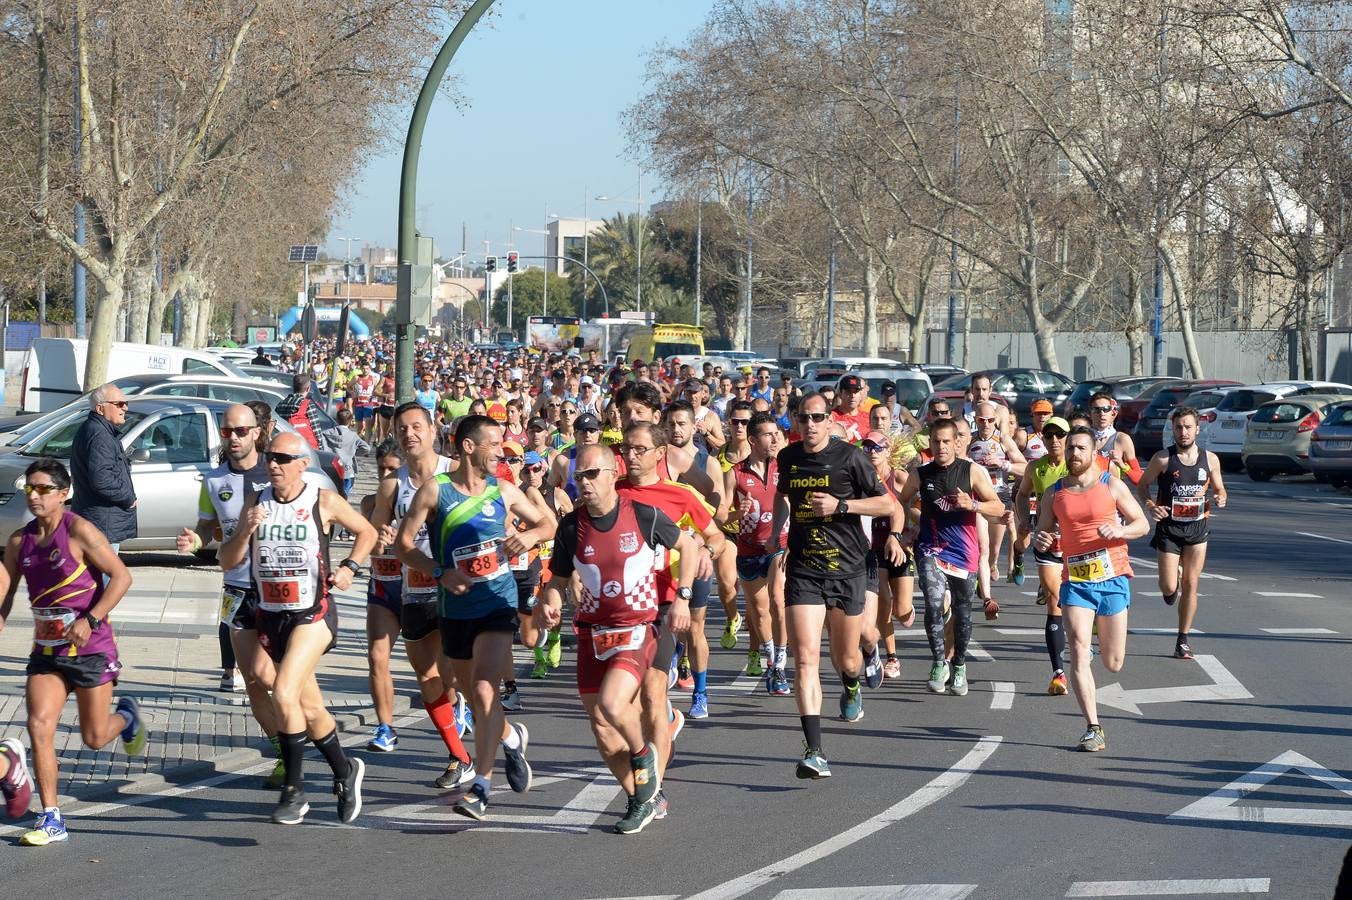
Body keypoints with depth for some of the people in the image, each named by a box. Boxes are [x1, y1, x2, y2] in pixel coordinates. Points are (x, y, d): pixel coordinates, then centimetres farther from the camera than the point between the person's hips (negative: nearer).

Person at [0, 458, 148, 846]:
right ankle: (51, 819, -4)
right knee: (39, 726, -10)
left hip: (90, 648, -5)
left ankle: (126, 716, 42)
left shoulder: (79, 531, -15)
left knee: (93, 738, 5)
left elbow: (121, 577, -16)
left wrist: (90, 620, -23)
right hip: (46, 649, 5)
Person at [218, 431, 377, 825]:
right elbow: (227, 562, 3)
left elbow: (366, 532, 10)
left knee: (284, 694, -22)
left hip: (313, 613, -5)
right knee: (310, 707, 13)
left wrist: (350, 567, -5)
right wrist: (244, 531, -15)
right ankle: (345, 771, 35)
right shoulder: (256, 503, 3)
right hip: (271, 615, 5)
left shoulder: (323, 501, -6)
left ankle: (294, 789, -12)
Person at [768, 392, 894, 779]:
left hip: (847, 570, -1)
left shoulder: (849, 457, -6)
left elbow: (886, 503, -3)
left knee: (845, 658, 12)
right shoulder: (788, 457, 7)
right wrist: (775, 531, 16)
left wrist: (840, 505, -15)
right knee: (805, 657, -15)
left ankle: (852, 690, 53)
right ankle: (814, 751, -21)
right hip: (803, 570, 1)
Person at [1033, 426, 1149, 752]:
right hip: (1075, 581, 1)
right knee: (1078, 652, -16)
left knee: (1113, 663, 6)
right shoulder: (1054, 494, 6)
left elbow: (1142, 524, 3)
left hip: (1113, 579, -1)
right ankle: (1093, 728, -13)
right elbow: (1041, 535, 13)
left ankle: (1103, 627, 45)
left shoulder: (1112, 486, 0)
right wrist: (1041, 541, -12)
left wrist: (1120, 531, -17)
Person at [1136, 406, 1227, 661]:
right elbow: (1142, 484, 3)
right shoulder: (1163, 459, -7)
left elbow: (1219, 489, 13)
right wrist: (1151, 506, -16)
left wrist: (1220, 499, -11)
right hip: (1169, 527, -2)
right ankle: (1171, 585, 33)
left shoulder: (1210, 459, 2)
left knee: (1190, 584, 3)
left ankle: (1184, 639, 13)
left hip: (1198, 527, 2)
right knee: (1169, 588, -6)